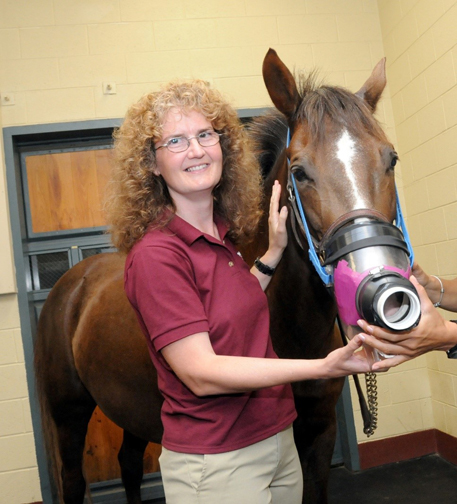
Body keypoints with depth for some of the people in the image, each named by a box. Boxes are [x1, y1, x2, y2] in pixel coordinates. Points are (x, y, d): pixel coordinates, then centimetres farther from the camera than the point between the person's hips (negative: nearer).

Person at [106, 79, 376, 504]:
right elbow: (200, 373, -25)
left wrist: (274, 253, 6)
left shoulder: (223, 237, 3)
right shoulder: (154, 254, -21)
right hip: (214, 466, -8)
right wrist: (321, 367, -32)